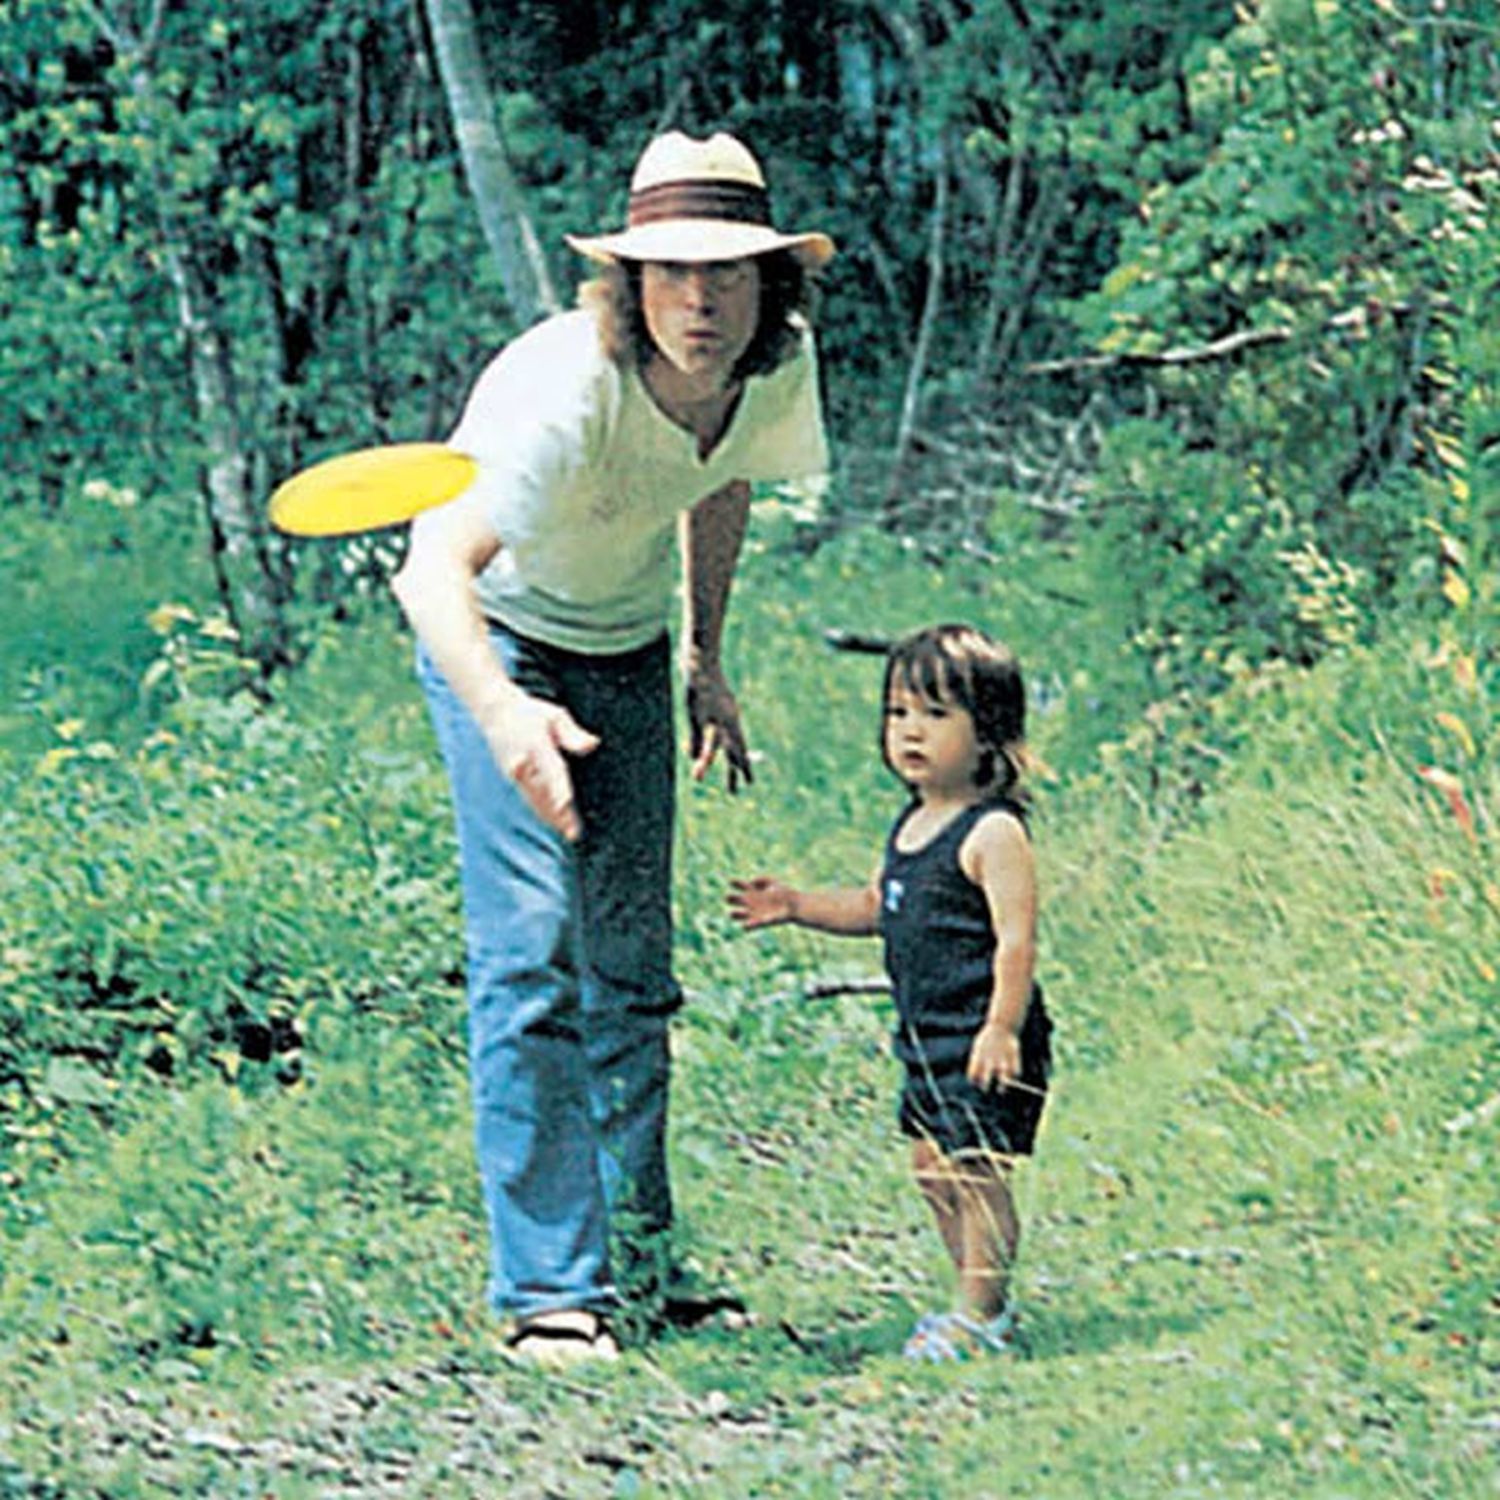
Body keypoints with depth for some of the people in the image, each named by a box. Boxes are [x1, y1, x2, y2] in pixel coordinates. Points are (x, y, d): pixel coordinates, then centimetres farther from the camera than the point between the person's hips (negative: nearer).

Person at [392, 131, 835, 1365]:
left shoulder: (779, 368, -17)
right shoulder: (563, 393, -37)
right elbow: (435, 568, -49)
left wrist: (706, 658, 11)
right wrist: (502, 714, -67)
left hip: (626, 649, 6)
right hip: (502, 640, -6)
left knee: (633, 969, 9)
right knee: (531, 951, -17)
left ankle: (641, 1254, 22)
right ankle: (549, 1288, -16)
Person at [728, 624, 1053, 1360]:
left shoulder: (993, 833, -16)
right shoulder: (913, 824, 12)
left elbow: (1016, 939, -20)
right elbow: (877, 907, 26)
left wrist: (1003, 1026, -27)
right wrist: (797, 906, 15)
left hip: (982, 1038, -10)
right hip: (928, 1035, 10)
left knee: (974, 1168, -9)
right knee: (932, 1165, 15)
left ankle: (982, 1312, -3)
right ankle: (979, 1299, 26)